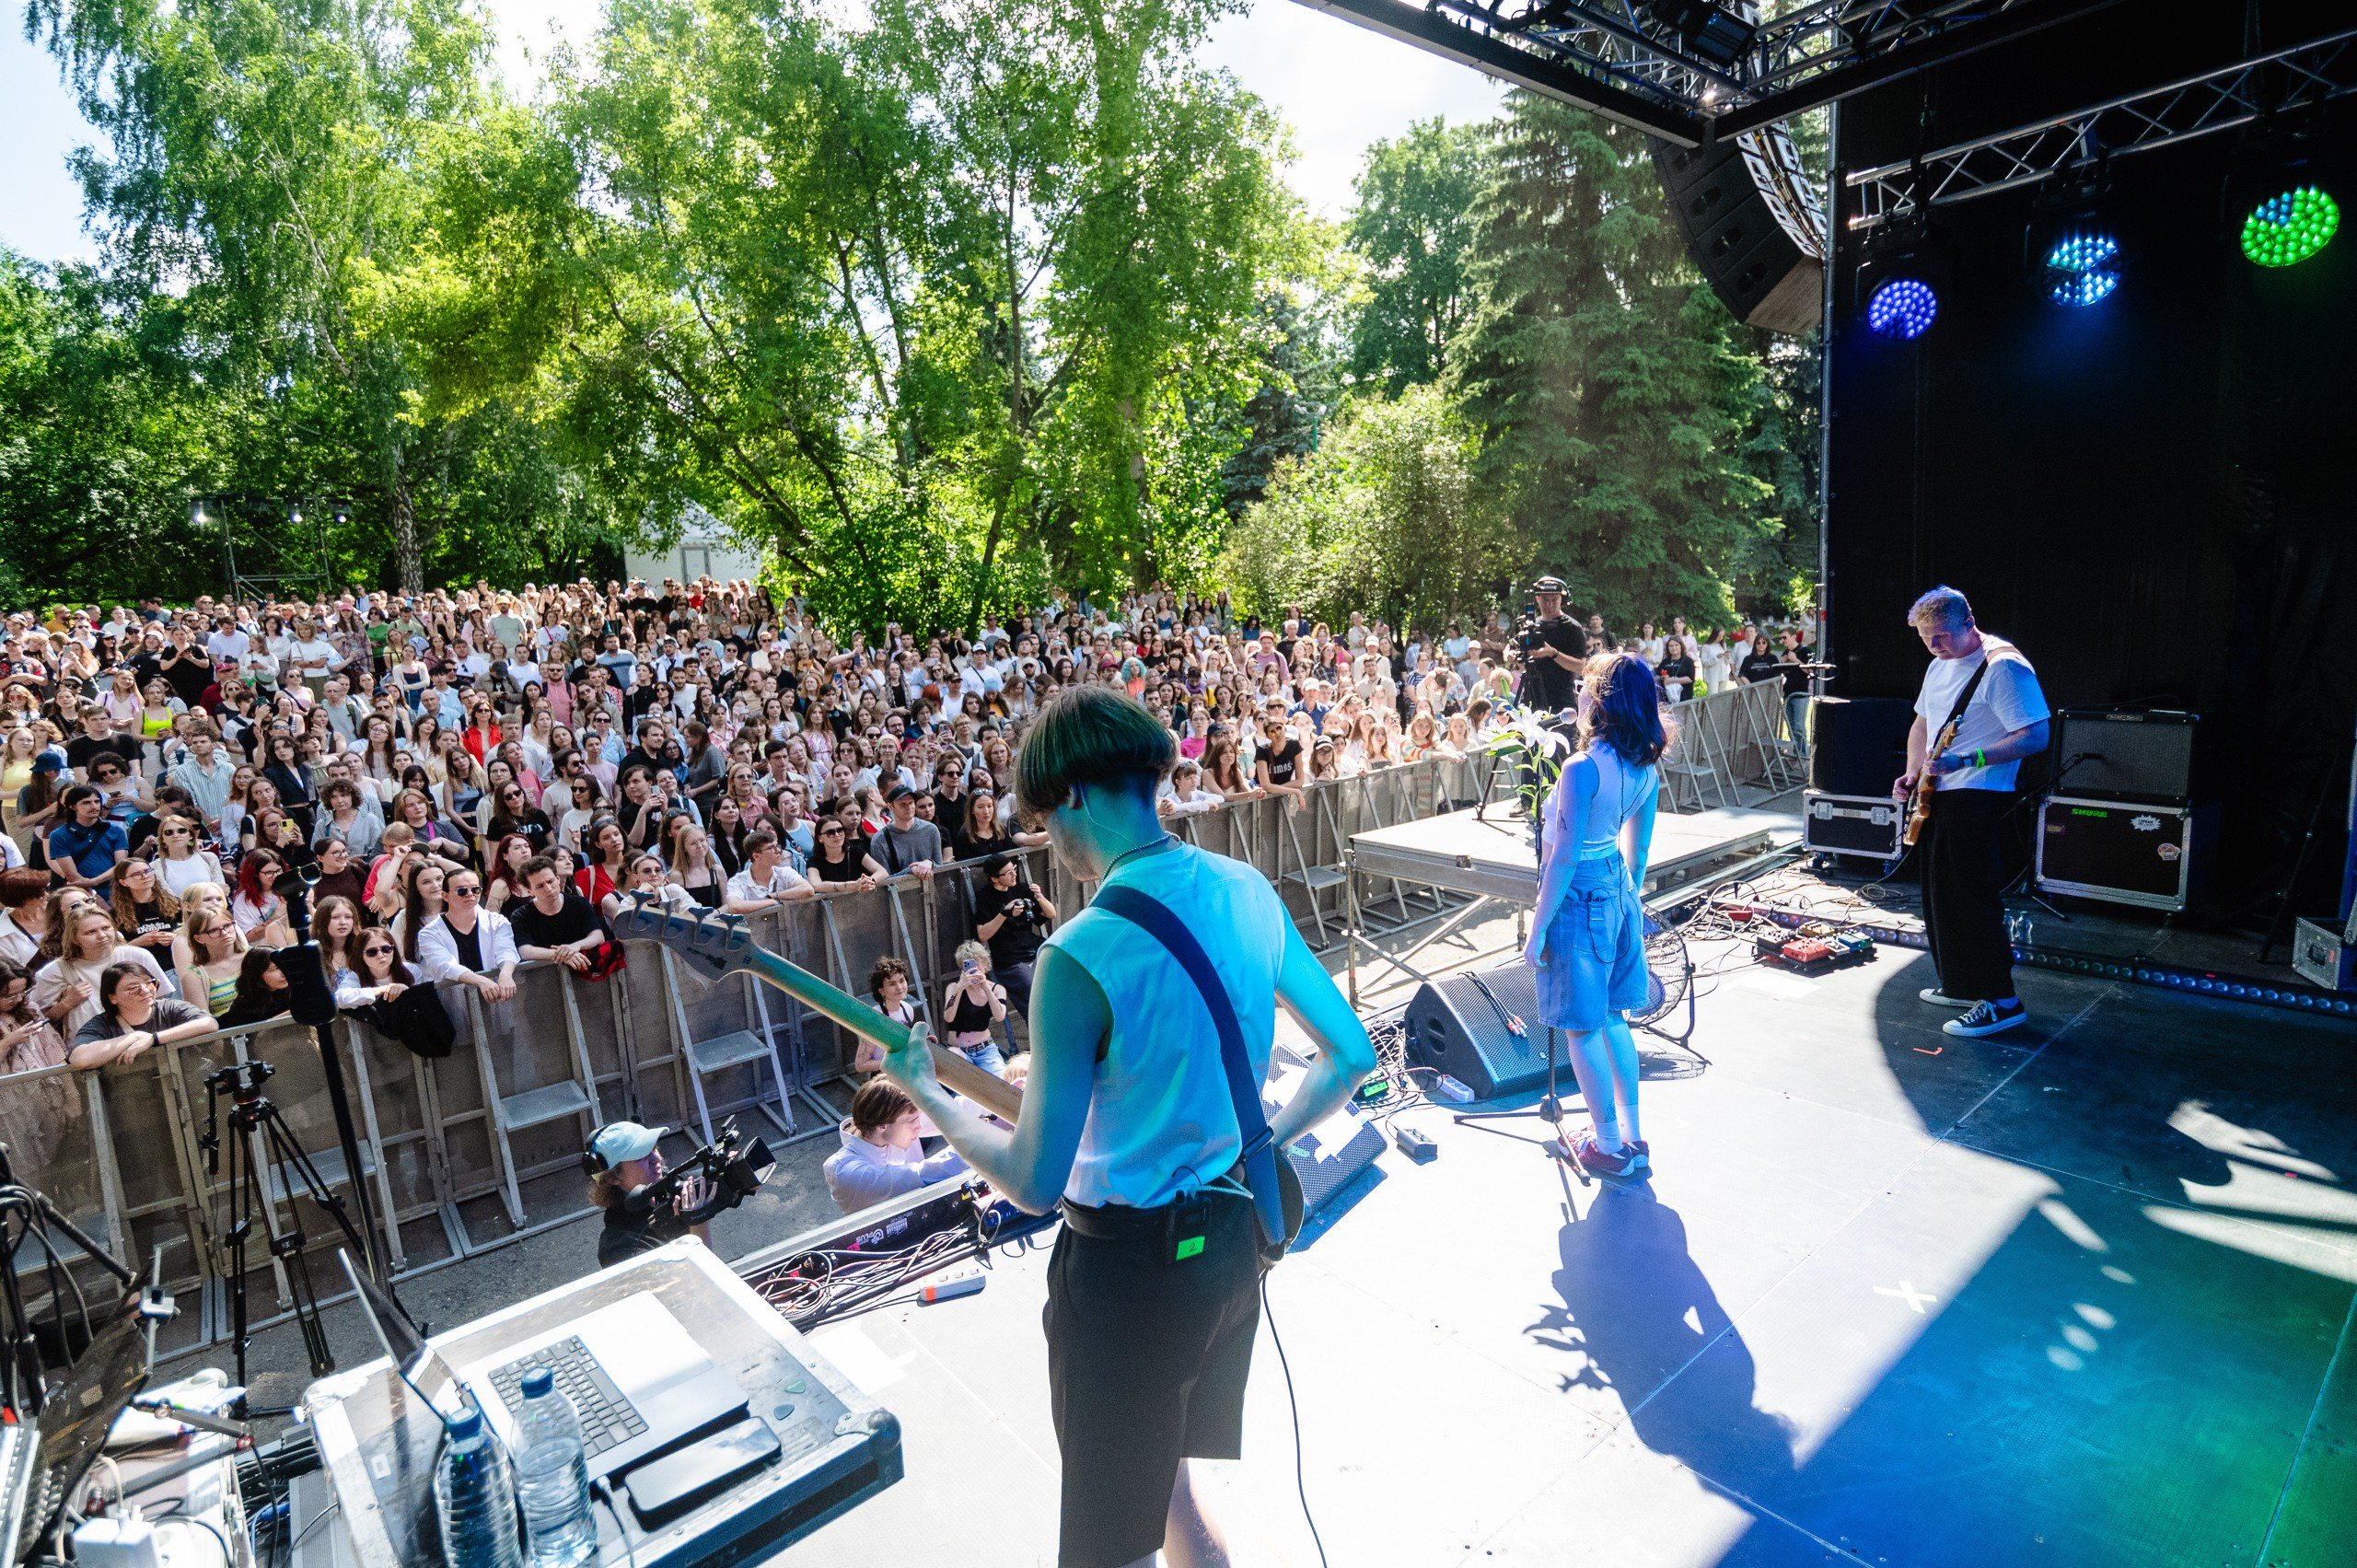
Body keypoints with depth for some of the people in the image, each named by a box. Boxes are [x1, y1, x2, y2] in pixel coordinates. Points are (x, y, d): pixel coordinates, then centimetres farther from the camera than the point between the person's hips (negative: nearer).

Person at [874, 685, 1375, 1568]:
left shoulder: (1079, 958, -27)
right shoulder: (1247, 891, -6)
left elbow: (1035, 1181, -20)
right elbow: (1350, 1053, 2)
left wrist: (926, 1095, -5)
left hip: (1128, 1261, -7)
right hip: (1233, 1234, 7)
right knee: (1165, 1483, 30)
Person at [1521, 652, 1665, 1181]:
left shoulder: (1583, 769, -24)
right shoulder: (1647, 766, 1)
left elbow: (1565, 858, -22)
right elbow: (1639, 846, 12)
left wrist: (1537, 929, -15)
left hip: (1579, 897, -8)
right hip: (1616, 890, 8)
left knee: (1582, 1027, 6)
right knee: (1612, 1017, 19)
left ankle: (1609, 1146, 19)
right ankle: (1631, 1137, 29)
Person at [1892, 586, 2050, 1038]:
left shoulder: (2003, 666, -15)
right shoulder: (1940, 665, 14)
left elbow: (2034, 737, -20)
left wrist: (1964, 762, -28)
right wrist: (1912, 772, 11)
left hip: (1978, 798, -10)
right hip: (1935, 795, 10)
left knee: (1974, 896, -9)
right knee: (1939, 894, 15)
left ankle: (2000, 1000, -1)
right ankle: (1960, 985, 27)